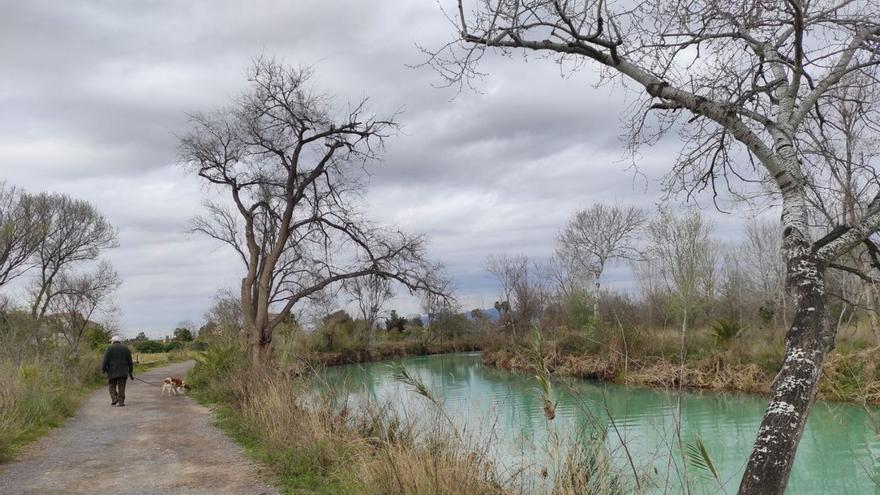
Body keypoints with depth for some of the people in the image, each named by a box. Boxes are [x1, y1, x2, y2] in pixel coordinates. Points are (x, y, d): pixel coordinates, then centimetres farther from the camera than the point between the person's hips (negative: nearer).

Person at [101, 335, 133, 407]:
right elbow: (130, 361, 8)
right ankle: (121, 402, -2)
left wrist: (103, 369, -4)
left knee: (112, 386, 12)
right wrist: (130, 372, 13)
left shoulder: (110, 348, 0)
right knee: (121, 387, 3)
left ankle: (114, 398, -3)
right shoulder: (125, 348, 9)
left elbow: (105, 360, -8)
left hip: (112, 371, -2)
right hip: (123, 372, 2)